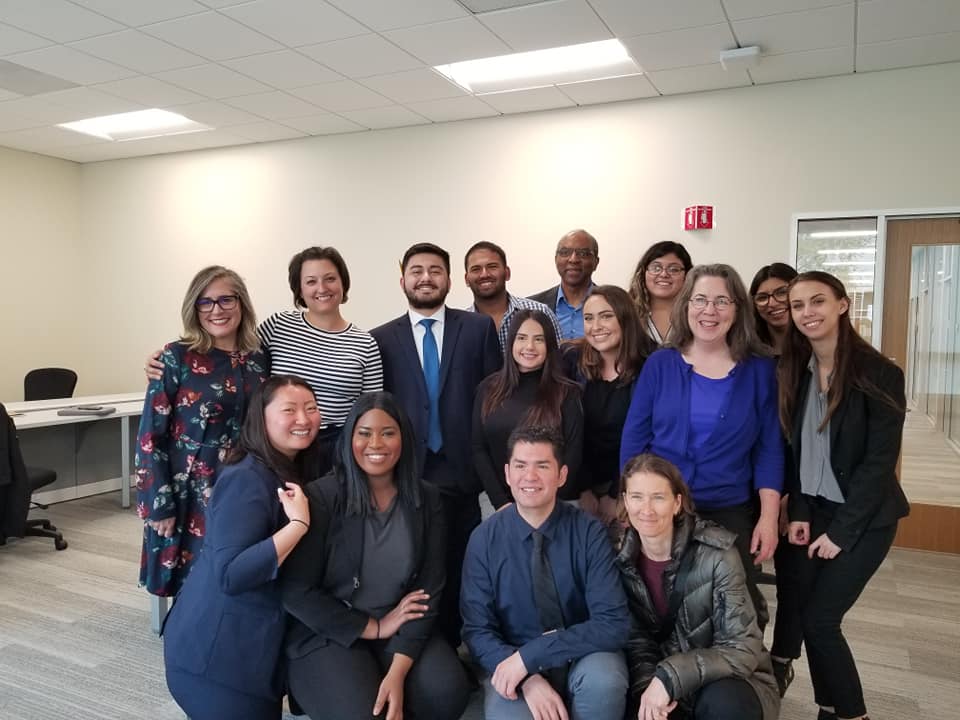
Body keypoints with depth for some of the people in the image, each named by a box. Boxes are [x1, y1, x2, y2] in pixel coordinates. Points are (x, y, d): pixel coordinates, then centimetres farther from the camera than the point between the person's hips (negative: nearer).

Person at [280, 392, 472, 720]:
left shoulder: (426, 500, 0)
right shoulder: (320, 496, -10)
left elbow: (430, 589, -4)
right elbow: (297, 593, -11)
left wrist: (398, 670, -16)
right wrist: (376, 628, -9)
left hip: (402, 632, 3)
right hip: (326, 635, -2)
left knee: (448, 692, -23)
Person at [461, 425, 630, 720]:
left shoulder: (589, 532, -12)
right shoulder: (484, 539, -8)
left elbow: (614, 624, -17)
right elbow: (477, 629, -6)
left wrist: (529, 655, -25)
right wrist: (528, 678, -24)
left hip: (582, 657, 1)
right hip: (513, 662, 0)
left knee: (603, 681, -32)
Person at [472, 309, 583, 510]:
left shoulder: (567, 393, -5)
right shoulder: (488, 389, 1)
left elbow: (573, 454, -7)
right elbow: (479, 449, -1)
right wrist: (501, 503, -9)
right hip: (504, 505, 2)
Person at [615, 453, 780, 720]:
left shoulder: (716, 553, -19)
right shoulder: (621, 558, -9)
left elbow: (743, 649, -20)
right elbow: (635, 641, -4)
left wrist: (670, 678, -30)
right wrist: (648, 686, -24)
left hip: (728, 682, -2)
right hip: (661, 683, 2)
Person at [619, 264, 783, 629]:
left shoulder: (760, 370, 0)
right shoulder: (660, 364, -2)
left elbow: (769, 448, 1)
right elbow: (633, 439, 0)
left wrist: (769, 517, -5)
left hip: (731, 513, 0)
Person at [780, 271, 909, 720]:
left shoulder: (879, 374, -13)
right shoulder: (793, 372, 2)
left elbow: (879, 461, -15)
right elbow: (792, 449, 4)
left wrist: (842, 531, -15)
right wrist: (798, 511, -7)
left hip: (863, 518, -5)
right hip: (813, 510, 5)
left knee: (818, 619, -5)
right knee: (804, 613, 5)